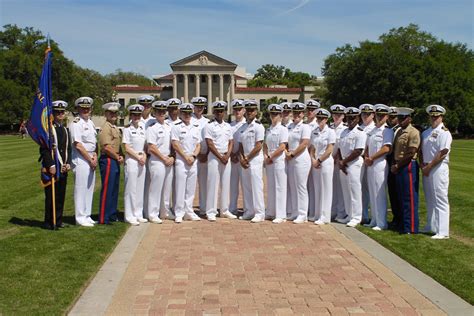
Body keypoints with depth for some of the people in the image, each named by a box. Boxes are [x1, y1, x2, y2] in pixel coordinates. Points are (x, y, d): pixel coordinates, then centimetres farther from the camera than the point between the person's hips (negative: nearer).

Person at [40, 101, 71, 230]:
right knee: (51, 196, -2)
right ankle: (49, 222, 6)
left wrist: (68, 164, 3)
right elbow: (44, 149, -11)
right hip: (51, 168, -6)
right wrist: (51, 165, -16)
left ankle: (58, 221, 18)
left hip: (63, 169, 6)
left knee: (61, 196, 9)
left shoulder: (65, 130, 16)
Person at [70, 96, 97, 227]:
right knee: (81, 189, -3)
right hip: (81, 159, -8)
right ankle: (81, 218, 6)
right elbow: (78, 145, -16)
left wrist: (95, 156, 1)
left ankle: (87, 216, 22)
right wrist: (90, 160, -12)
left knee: (89, 188, 12)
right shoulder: (76, 123, -11)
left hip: (91, 159, 8)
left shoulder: (90, 122, 14)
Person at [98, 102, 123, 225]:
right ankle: (103, 218, -1)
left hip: (116, 161, 9)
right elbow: (107, 147, -19)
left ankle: (112, 215, 23)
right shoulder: (105, 128, -12)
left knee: (114, 189, 14)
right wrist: (118, 157, -9)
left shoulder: (116, 128, 18)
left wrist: (121, 156, 5)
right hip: (108, 160, -9)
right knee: (107, 190, -6)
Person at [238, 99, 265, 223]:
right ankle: (248, 212, 18)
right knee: (246, 187, 10)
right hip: (244, 162, 7)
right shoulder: (243, 127, 13)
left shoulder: (258, 126, -7)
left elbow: (258, 146, -12)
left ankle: (259, 213, -2)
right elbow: (240, 145, 14)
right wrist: (242, 158, -2)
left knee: (256, 187, -7)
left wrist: (247, 158, -10)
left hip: (255, 161, -7)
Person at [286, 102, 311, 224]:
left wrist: (292, 154, -11)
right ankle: (294, 213, 18)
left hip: (301, 159, -7)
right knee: (292, 187, 10)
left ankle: (302, 215, 3)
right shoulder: (289, 127, 13)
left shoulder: (305, 127, -6)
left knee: (301, 187, -4)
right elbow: (286, 142, 16)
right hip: (291, 160, 7)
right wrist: (287, 152, -1)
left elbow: (304, 144, -14)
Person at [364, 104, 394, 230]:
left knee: (379, 194, -6)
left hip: (380, 164, -8)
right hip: (370, 165, 8)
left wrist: (371, 158, -11)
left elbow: (386, 149, -16)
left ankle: (381, 223, -1)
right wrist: (366, 158, 2)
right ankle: (374, 220, 19)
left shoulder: (387, 130, -6)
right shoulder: (372, 131, 17)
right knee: (372, 193, 11)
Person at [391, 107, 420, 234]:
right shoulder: (399, 132, 15)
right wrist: (394, 165, 3)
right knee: (401, 197, 14)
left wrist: (397, 165, -11)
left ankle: (411, 228, 1)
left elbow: (411, 154, -17)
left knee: (410, 198, -4)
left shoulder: (413, 132, -11)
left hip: (408, 167, -9)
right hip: (398, 168, 9)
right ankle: (403, 224, 24)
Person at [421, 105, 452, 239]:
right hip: (426, 169, 8)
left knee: (440, 200, -8)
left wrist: (429, 167, -13)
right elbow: (421, 150, 17)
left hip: (438, 168, -8)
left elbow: (442, 154, -15)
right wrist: (422, 165, 1)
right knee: (429, 199, 15)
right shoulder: (426, 132, 16)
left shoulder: (444, 132, -8)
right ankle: (431, 227, 26)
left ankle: (442, 232, -6)